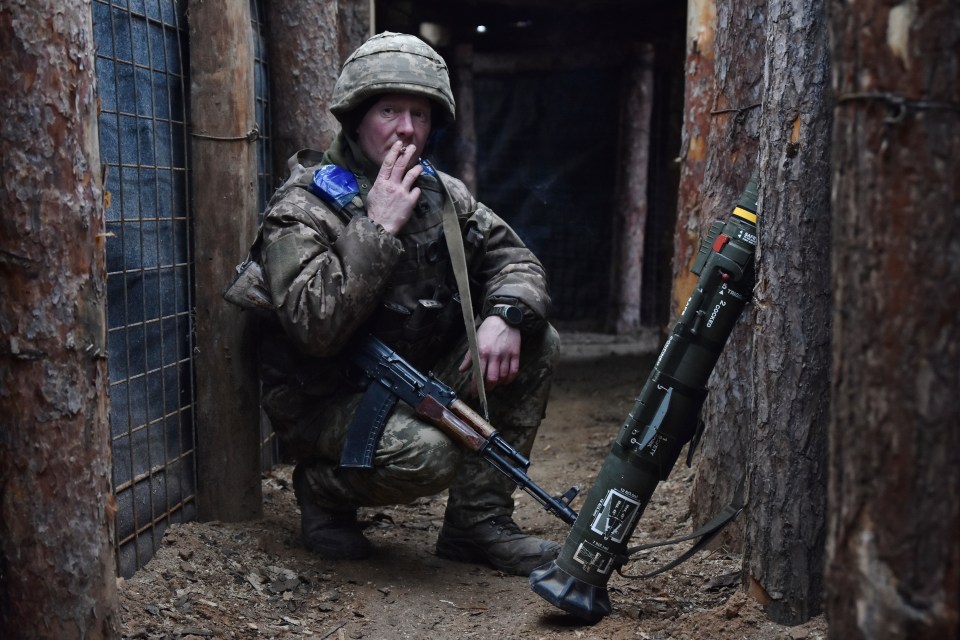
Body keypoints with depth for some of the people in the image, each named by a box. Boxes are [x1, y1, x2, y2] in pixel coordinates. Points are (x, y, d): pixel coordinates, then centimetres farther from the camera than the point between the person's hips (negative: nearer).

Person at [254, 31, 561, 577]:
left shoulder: (442, 193, 6)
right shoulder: (303, 208, -14)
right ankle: (323, 489, 1)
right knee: (425, 455, -34)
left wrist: (505, 315, -20)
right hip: (328, 402, -7)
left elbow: (516, 260, 3)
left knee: (536, 343, -9)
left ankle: (480, 520, -3)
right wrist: (379, 228, -27)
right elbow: (315, 328, -27)